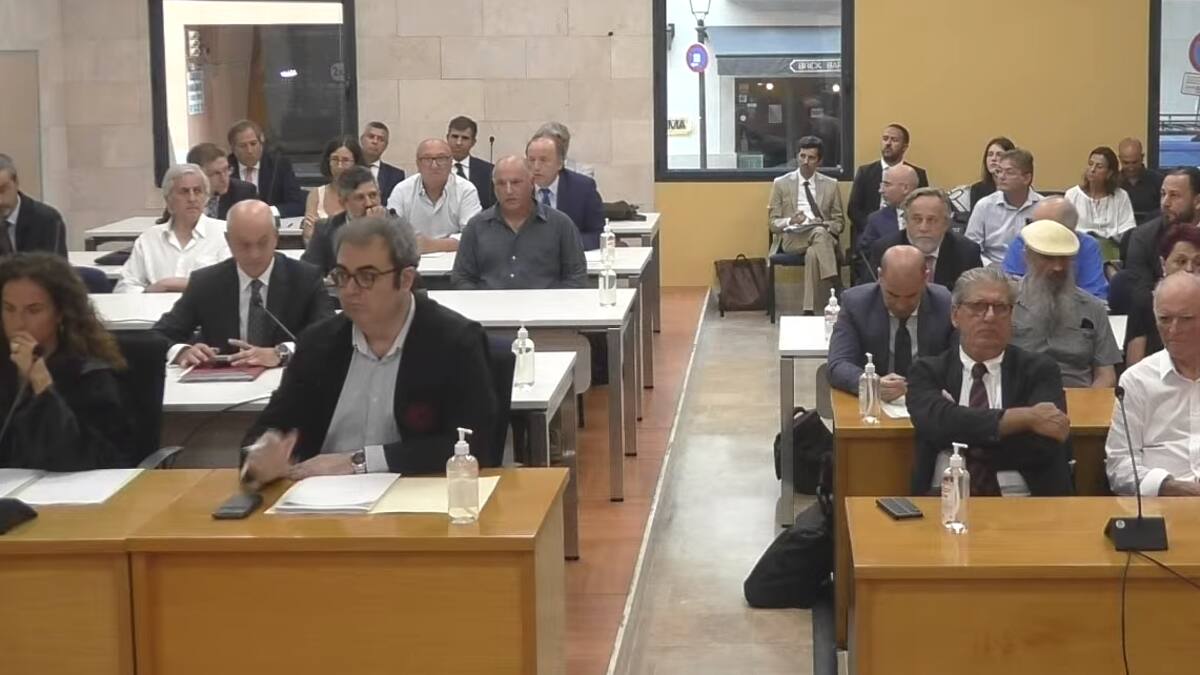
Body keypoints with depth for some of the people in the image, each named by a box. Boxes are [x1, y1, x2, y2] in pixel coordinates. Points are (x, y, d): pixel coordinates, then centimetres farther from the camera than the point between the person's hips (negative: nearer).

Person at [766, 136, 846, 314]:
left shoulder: (830, 185, 15)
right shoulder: (781, 183, 10)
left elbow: (840, 222, 14)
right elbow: (772, 222, 6)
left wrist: (824, 225, -11)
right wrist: (790, 221, -17)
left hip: (823, 235, 2)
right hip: (791, 238, -2)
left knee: (813, 252, -38)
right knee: (819, 234, -37)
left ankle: (810, 309, -39)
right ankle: (834, 290, -43)